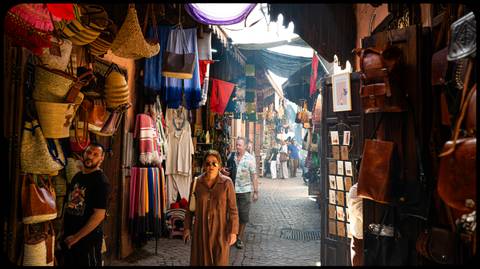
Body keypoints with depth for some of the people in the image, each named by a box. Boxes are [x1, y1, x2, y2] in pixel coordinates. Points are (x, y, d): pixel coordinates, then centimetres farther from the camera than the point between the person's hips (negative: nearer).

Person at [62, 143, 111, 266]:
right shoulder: (77, 176, 7)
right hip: (69, 236, 7)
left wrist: (76, 237, -16)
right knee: (69, 263, 20)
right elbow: (69, 204, 15)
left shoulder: (101, 182, -17)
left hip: (89, 239, -7)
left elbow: (99, 215, -21)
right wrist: (63, 231, 10)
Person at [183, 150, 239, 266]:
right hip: (201, 230, 2)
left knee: (219, 261, 8)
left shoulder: (227, 183, -9)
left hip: (220, 230, -2)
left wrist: (233, 231, -8)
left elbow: (232, 209, -7)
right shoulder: (196, 182, -2)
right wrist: (187, 228, 7)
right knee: (200, 260, 12)